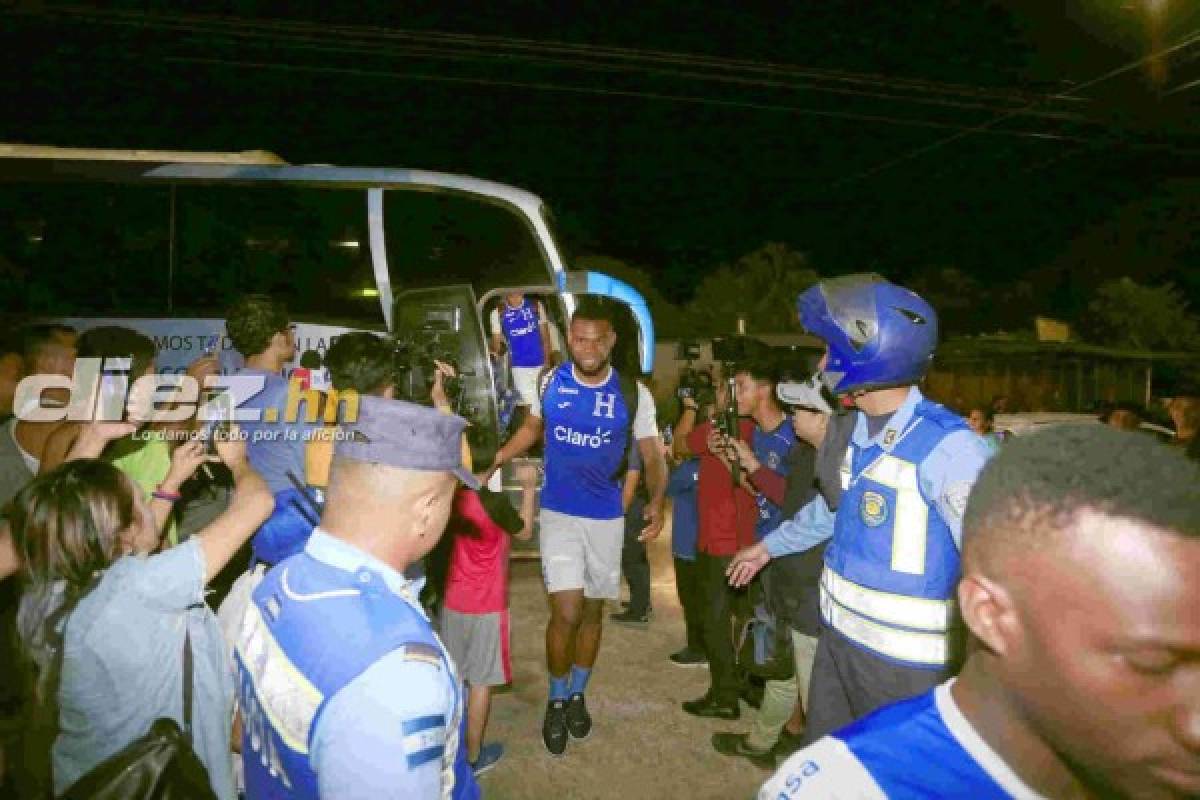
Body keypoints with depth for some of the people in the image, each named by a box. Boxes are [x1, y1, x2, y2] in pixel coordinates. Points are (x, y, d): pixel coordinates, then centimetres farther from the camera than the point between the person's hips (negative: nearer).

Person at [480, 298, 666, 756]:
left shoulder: (633, 394, -9)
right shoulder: (550, 383, -5)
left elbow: (653, 458, -6)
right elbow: (531, 429, 11)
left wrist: (656, 503, -25)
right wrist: (493, 463, -4)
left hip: (607, 517, 1)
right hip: (558, 513, -1)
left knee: (593, 611, 14)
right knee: (567, 612, -7)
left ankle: (577, 695, 36)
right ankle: (556, 701, 17)